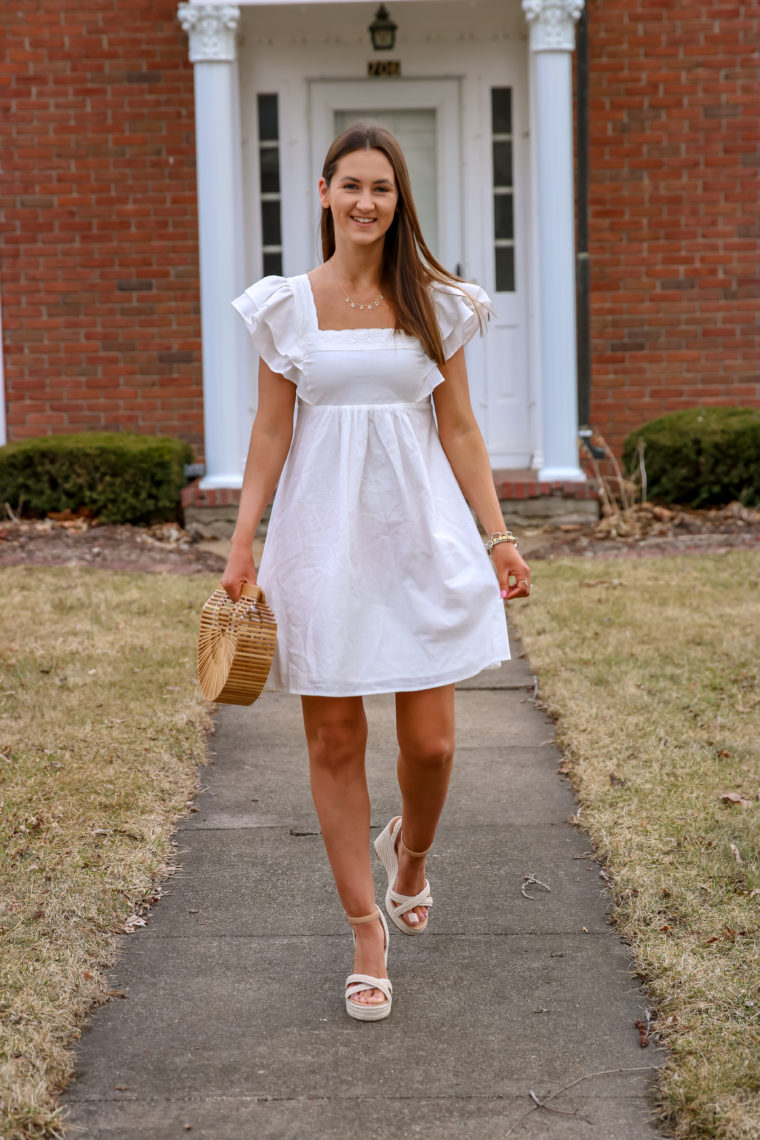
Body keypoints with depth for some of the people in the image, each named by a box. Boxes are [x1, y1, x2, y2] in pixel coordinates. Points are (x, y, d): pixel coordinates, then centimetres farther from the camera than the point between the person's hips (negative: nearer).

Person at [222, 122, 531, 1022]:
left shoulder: (435, 304, 5)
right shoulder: (288, 306, 3)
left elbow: (458, 428, 7)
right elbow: (271, 433, 5)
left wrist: (498, 535, 3)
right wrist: (242, 543, -1)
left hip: (420, 533, 1)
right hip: (323, 534, 0)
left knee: (430, 742, -1)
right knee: (334, 742, 3)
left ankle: (409, 854, 33)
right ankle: (366, 928, 16)